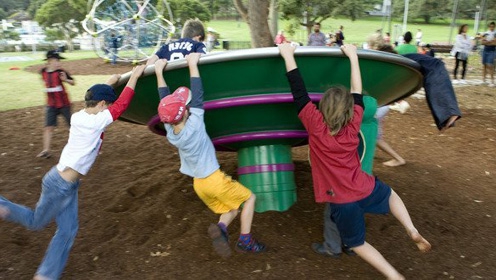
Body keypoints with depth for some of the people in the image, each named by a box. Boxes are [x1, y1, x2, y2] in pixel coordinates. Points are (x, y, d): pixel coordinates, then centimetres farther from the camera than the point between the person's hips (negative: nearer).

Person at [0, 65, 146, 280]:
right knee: (36, 222, 15)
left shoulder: (78, 116, 1)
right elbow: (122, 104, -19)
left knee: (68, 230, 11)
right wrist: (134, 76, -12)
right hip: (60, 184, -9)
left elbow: (94, 98, 22)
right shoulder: (96, 122, -22)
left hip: (68, 184, 9)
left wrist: (109, 83, 28)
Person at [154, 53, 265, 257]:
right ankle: (245, 240, 6)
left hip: (198, 184, 7)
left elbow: (165, 103, 0)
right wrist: (192, 65, -11)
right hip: (214, 179, -6)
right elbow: (198, 97, -17)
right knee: (249, 197, 14)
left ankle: (220, 227, -9)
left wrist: (159, 72, 5)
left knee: (231, 209, 21)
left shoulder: (170, 130, -9)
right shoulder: (194, 125, -24)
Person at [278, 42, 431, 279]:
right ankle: (413, 231, 24)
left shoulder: (316, 126, -18)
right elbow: (357, 92, 3)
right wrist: (353, 56, 11)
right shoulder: (353, 124, -8)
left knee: (356, 244, 22)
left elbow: (299, 94, -15)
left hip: (342, 201, -3)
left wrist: (288, 56, -9)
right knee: (390, 194, 38)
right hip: (366, 190, 3)